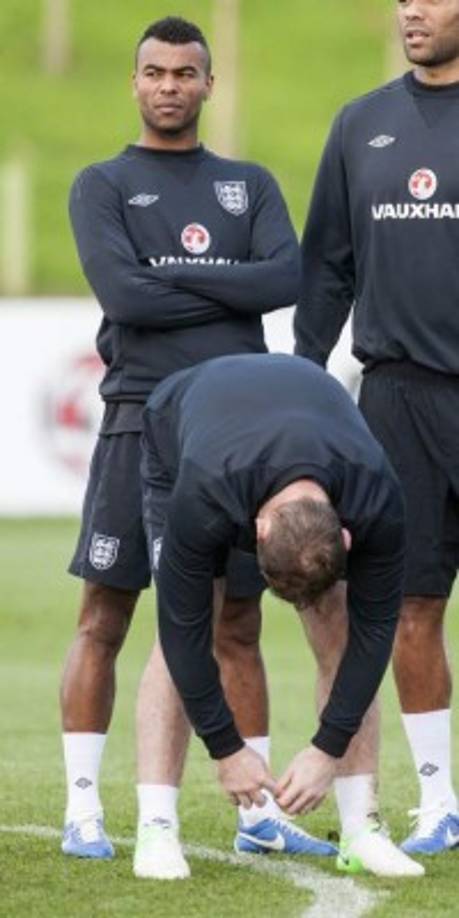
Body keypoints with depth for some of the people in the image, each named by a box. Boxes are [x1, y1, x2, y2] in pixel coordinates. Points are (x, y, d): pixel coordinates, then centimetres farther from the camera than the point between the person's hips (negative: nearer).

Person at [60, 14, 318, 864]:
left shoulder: (250, 186, 16)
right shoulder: (103, 186, 6)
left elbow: (287, 278, -3)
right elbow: (123, 294, -11)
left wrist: (177, 274, -8)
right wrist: (232, 290, -4)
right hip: (143, 418, -3)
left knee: (236, 628, 6)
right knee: (104, 621, -4)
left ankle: (260, 810, 8)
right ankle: (83, 811, 0)